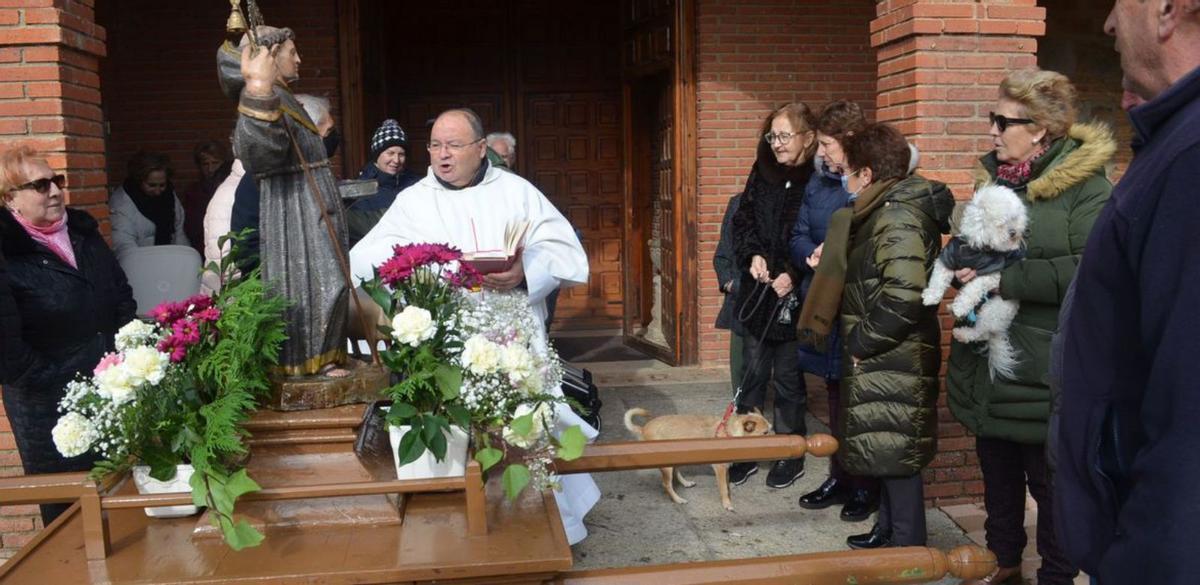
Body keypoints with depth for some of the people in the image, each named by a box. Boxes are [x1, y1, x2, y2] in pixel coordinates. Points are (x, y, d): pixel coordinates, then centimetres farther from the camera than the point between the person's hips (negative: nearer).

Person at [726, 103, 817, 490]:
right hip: (756, 293, 5)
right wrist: (753, 255, -6)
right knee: (752, 374, 11)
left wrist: (794, 275, -19)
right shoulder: (762, 174, 7)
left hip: (792, 296, -5)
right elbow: (743, 221, 11)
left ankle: (791, 456, 23)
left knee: (788, 379, 7)